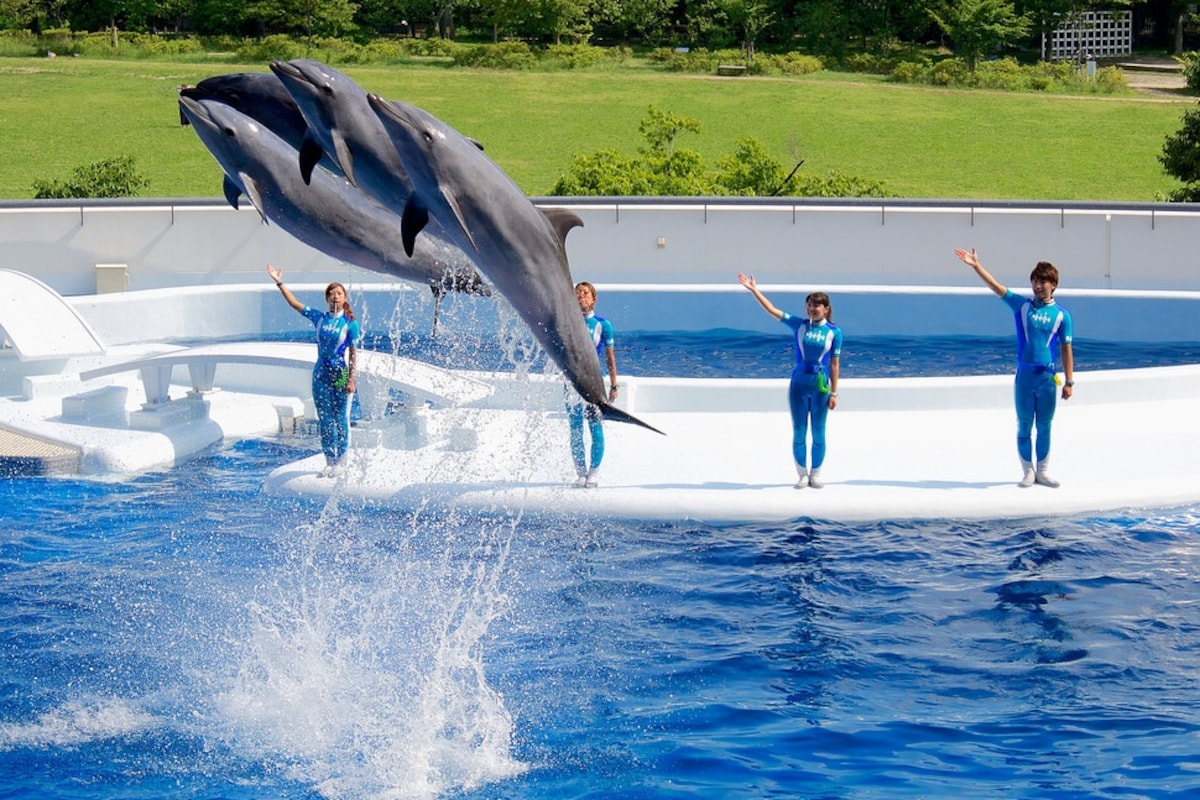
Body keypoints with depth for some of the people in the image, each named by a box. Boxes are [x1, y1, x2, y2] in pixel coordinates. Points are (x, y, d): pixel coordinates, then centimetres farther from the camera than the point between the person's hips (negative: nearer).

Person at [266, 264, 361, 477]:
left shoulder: (350, 323, -5)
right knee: (325, 421, 8)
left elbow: (353, 354, -6)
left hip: (341, 374, -4)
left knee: (341, 420, 1)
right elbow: (295, 303, 10)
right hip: (321, 373, 4)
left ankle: (340, 462, 9)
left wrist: (351, 380, -11)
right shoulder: (319, 317, 5)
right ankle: (329, 461, 16)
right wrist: (280, 283, 5)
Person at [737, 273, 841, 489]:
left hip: (821, 385, -1)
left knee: (818, 432, 6)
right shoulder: (799, 325, 2)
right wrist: (754, 290, -9)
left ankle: (816, 474, 18)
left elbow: (835, 364, 0)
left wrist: (834, 393, -1)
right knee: (799, 432, 5)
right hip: (799, 383, 1)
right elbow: (772, 310, -2)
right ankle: (802, 474, 16)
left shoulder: (834, 332, -1)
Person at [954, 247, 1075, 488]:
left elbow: (1066, 349, 4)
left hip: (1048, 377, 0)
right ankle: (1028, 471, 15)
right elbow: (995, 286, -4)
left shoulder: (1061, 314, 3)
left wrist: (1069, 382, 1)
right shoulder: (1022, 305, 4)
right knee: (1024, 426, 5)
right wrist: (976, 266, -15)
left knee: (1044, 427, 8)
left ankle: (1042, 471, 19)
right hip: (1024, 375, 0)